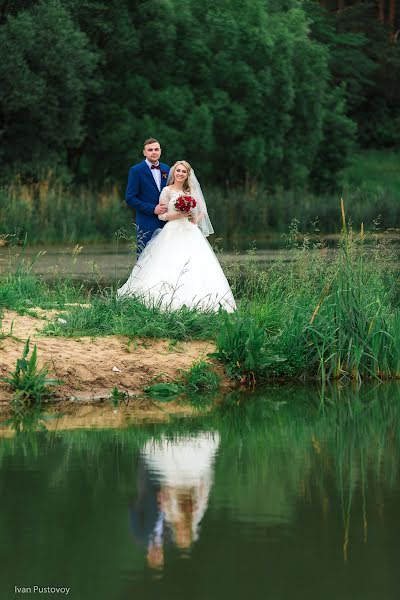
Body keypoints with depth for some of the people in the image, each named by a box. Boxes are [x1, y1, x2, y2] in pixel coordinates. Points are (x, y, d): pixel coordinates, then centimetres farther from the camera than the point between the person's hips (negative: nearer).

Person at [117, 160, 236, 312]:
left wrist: (197, 219, 0)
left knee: (196, 267, -9)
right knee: (171, 266, -16)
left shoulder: (192, 191, 14)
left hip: (191, 233, 4)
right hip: (173, 233, -4)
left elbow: (203, 211, 20)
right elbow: (161, 215, -2)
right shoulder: (167, 191, 2)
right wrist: (179, 215, -14)